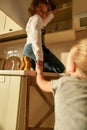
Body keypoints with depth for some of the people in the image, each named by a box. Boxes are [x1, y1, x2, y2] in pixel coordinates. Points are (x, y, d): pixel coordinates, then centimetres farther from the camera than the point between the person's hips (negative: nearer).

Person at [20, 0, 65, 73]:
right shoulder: (36, 17, 1)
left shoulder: (33, 18, 30)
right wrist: (39, 57, -24)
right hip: (33, 49, -10)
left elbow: (44, 21, 53)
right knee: (60, 68, -12)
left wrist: (52, 13, 62)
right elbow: (36, 38, -16)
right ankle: (31, 63, -19)